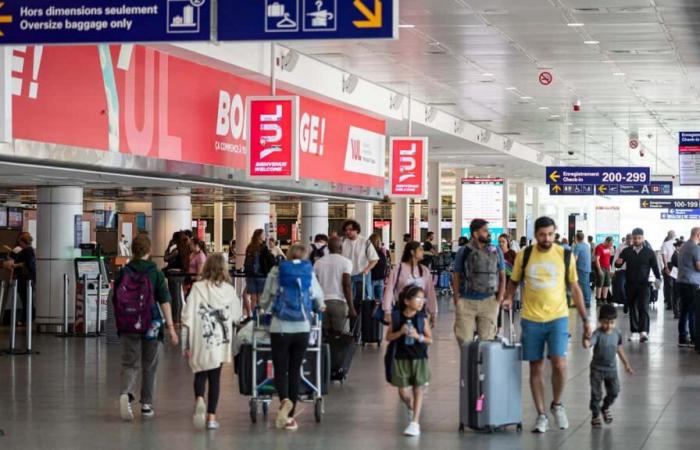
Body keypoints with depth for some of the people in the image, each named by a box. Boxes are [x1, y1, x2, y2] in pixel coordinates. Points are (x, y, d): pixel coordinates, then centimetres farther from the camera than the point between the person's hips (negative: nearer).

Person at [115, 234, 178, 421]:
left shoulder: (123, 273, 1)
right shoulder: (155, 273, -6)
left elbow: (116, 302, 7)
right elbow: (164, 301, -11)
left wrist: (120, 322, 22)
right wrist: (170, 326, -10)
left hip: (128, 326, 1)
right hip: (152, 326, -1)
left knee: (130, 363, 5)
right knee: (149, 366, 12)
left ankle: (126, 393, -23)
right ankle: (146, 405, 16)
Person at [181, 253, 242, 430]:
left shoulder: (198, 288, -6)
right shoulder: (229, 290, -2)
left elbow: (188, 317, -6)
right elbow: (237, 317, 7)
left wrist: (186, 344, 0)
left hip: (200, 342, -1)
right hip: (220, 342, 1)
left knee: (200, 374, 14)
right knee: (215, 377, 9)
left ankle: (199, 399, -15)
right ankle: (211, 416, 8)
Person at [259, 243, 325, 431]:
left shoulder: (277, 272, -1)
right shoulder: (309, 273, 5)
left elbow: (265, 300, 6)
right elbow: (319, 299, 19)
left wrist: (266, 307, 30)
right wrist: (319, 307, 42)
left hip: (280, 329, -2)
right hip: (302, 329, 2)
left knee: (280, 370, 3)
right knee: (295, 371, 9)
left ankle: (285, 400, -26)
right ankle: (289, 416, 10)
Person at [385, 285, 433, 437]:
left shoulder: (421, 319, -5)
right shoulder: (397, 317, -4)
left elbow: (430, 339, -2)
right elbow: (388, 337, 0)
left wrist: (418, 336, -20)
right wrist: (400, 333, -17)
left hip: (419, 359, 0)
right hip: (401, 358, 1)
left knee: (418, 390, -1)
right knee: (403, 392, 4)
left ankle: (415, 422, 3)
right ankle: (411, 408, 37)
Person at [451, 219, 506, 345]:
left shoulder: (496, 252, 7)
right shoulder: (464, 252, 1)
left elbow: (502, 276, 11)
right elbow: (456, 277, 4)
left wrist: (499, 298, 2)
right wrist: (457, 300, -2)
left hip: (489, 302, 2)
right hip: (466, 302, -1)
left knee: (486, 340, 2)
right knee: (465, 340, -3)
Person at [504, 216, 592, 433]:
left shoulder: (565, 255, 0)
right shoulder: (524, 256, 1)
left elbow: (575, 288, 7)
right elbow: (514, 281, 14)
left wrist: (585, 319, 6)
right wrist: (509, 298, -7)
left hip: (558, 318, -1)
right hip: (531, 320, 1)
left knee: (559, 364, -14)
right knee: (536, 368, 4)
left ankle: (557, 404, 11)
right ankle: (541, 415, 14)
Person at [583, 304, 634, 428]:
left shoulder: (617, 333, -2)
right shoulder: (598, 334, -19)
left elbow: (619, 349, 13)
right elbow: (587, 345, -36)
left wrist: (626, 364, 18)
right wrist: (586, 340, -60)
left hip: (612, 369, 4)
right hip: (597, 369, -4)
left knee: (614, 392, 8)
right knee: (596, 394, 2)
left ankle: (605, 408, 35)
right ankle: (595, 416, 16)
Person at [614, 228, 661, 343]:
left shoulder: (649, 252, 1)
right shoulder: (626, 251, 5)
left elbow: (655, 267, 4)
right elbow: (618, 265, 5)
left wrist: (658, 279, -12)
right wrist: (618, 262, -20)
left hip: (643, 284, -3)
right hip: (630, 285, 3)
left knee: (643, 307, -12)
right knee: (632, 308, 7)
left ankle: (644, 332, -20)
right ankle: (635, 332, 14)